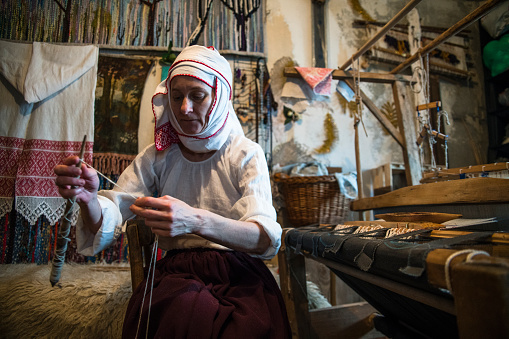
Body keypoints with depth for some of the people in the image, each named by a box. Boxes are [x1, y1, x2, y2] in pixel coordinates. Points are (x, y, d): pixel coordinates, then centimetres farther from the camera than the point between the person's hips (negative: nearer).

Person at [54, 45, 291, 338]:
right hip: (177, 272, 2)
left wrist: (196, 221, -34)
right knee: (186, 314, -30)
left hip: (239, 273, -1)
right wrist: (88, 199, -24)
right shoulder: (157, 157, 7)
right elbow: (106, 224, -1)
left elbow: (267, 239, -17)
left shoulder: (246, 154, -2)